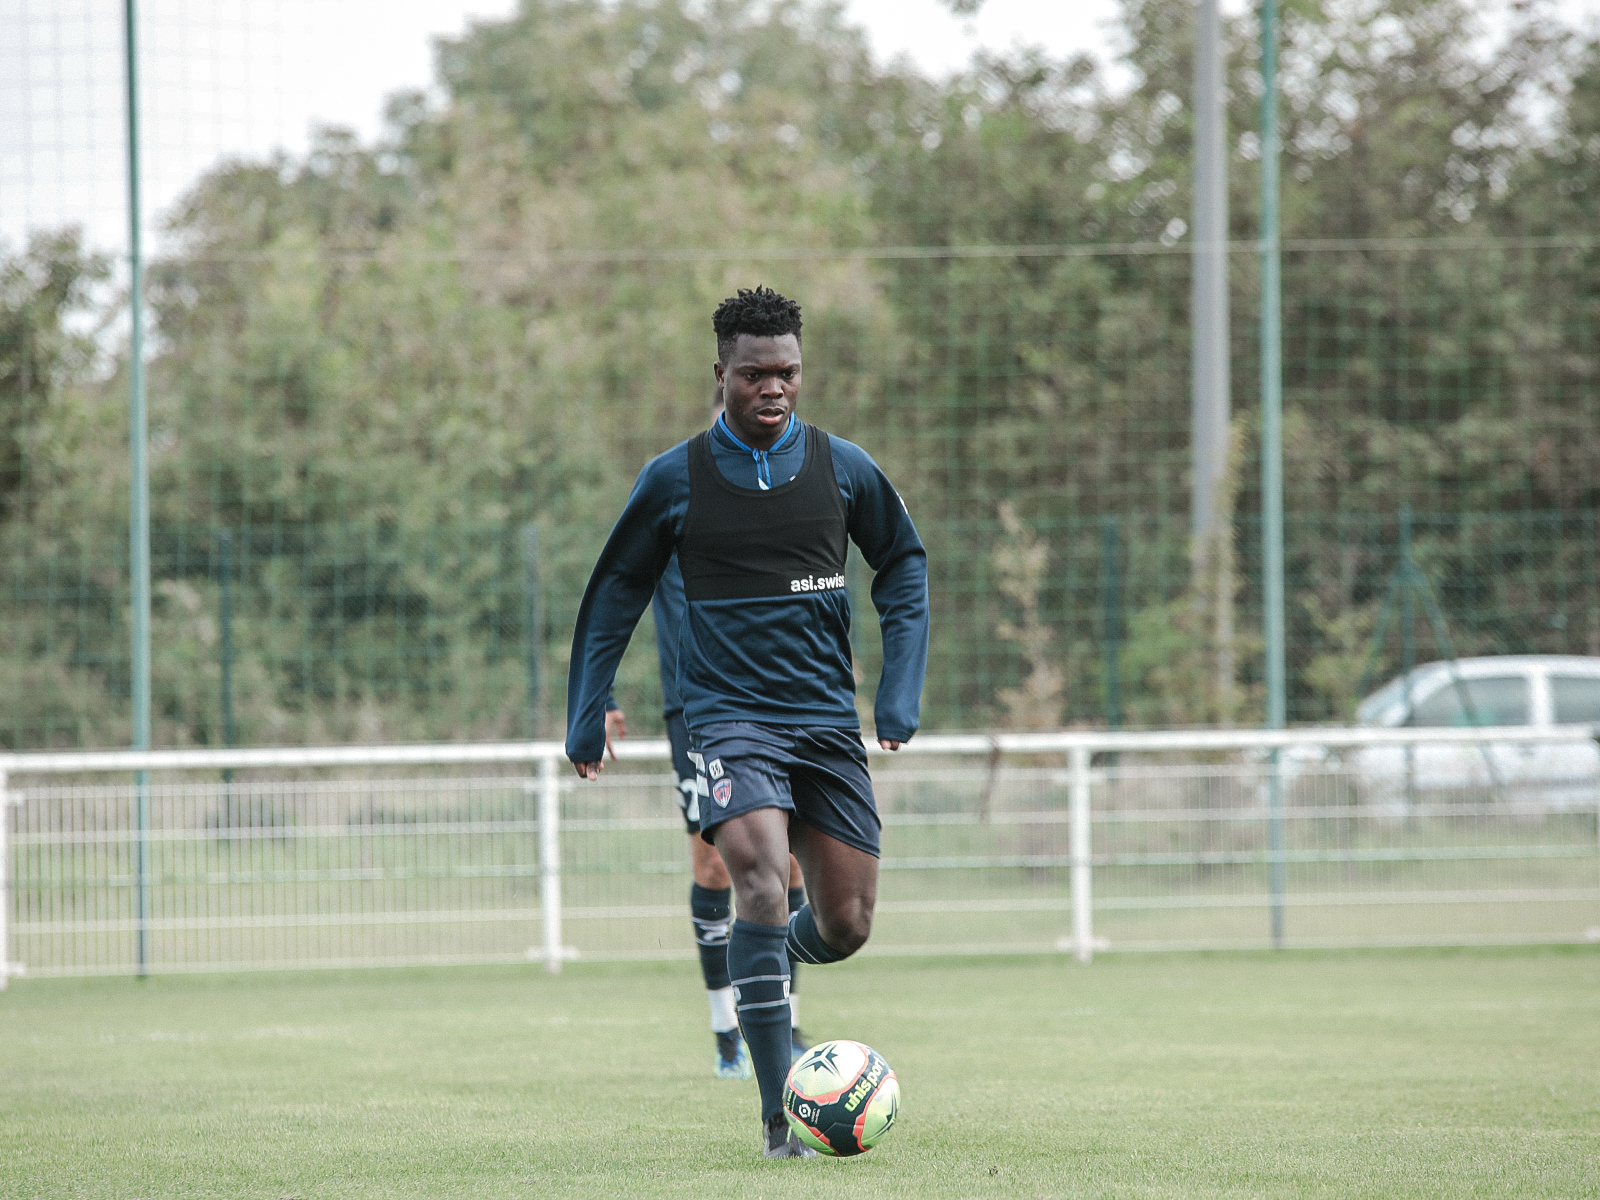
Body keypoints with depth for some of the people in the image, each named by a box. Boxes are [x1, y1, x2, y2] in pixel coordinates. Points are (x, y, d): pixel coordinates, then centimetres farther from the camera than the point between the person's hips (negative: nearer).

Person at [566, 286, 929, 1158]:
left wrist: (901, 692, 7)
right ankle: (778, 1119, -24)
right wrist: (585, 716, 10)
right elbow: (615, 594, 10)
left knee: (846, 924, 2)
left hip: (827, 718, 3)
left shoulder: (841, 467, 2)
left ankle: (769, 967, 42)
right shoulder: (676, 480, -2)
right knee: (763, 884, -25)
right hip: (728, 717, -3)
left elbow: (903, 564, 16)